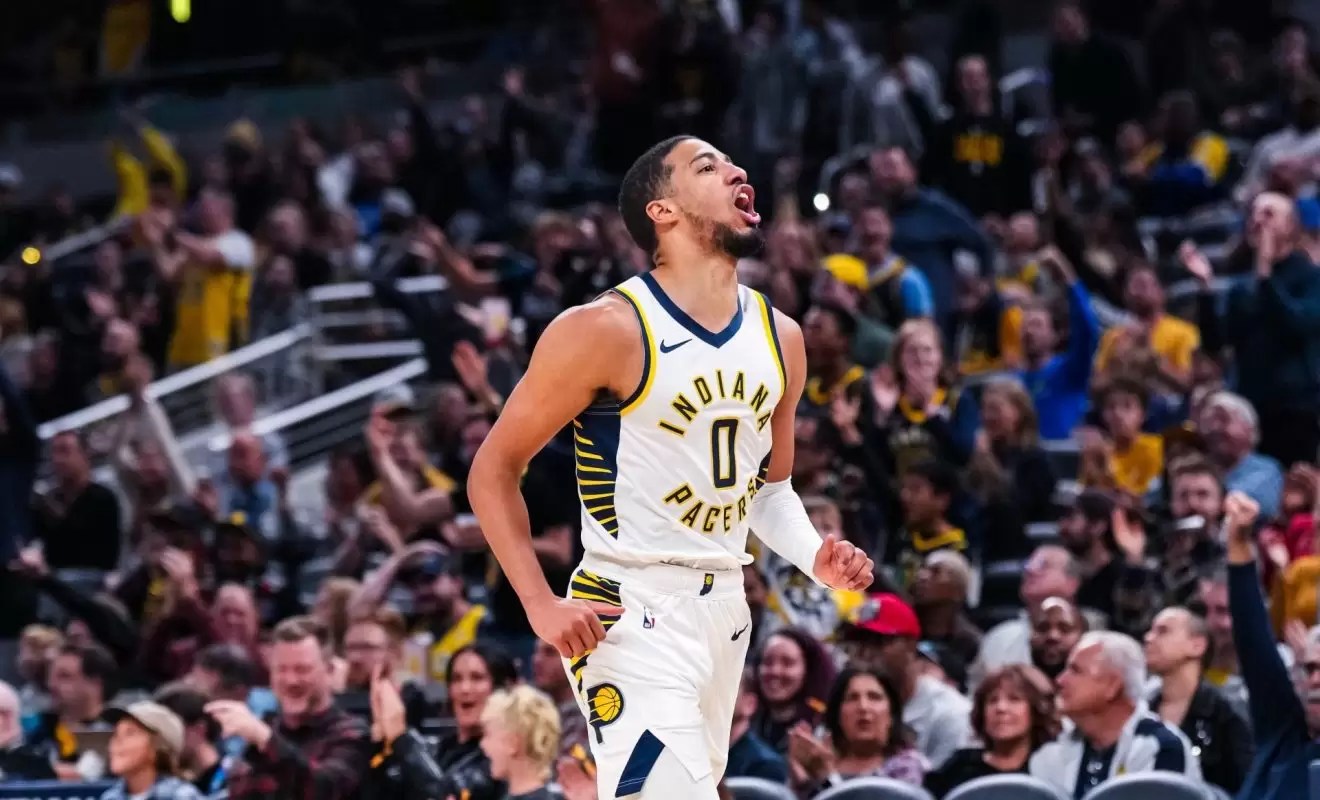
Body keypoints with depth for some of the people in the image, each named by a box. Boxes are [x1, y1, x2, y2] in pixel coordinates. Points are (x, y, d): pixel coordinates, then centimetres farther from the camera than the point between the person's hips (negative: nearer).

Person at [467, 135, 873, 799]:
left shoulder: (780, 338, 8)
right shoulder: (605, 330, -13)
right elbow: (493, 470, -6)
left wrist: (815, 558, 1)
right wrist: (542, 605, -14)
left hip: (725, 610, 8)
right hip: (631, 615, -7)